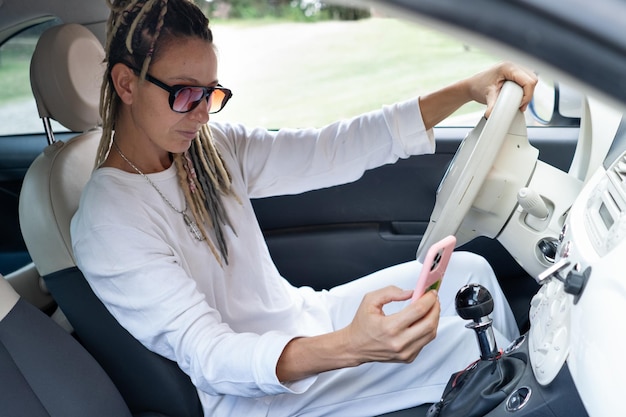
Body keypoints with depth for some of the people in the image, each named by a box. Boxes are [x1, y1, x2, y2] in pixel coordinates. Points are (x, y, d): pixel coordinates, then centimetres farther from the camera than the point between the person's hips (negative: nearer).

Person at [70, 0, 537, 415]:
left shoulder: (213, 148, -4)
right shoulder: (107, 223, -23)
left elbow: (334, 150, -8)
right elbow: (207, 356, -29)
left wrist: (468, 89, -15)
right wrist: (348, 346, -46)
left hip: (303, 318, 7)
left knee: (467, 270, 0)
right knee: (471, 343, -15)